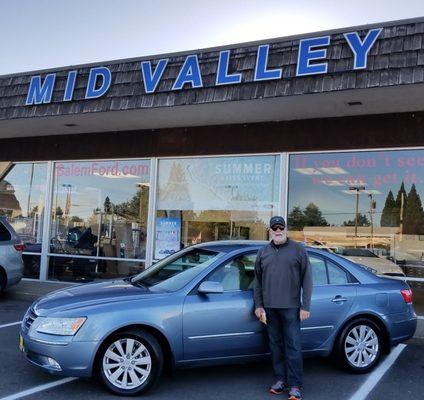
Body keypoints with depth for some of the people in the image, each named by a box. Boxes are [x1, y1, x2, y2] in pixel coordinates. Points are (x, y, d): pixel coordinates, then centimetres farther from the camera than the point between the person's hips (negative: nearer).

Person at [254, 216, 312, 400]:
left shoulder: (298, 249, 1)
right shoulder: (263, 252, 11)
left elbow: (307, 279, -2)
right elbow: (258, 281, 15)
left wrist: (305, 306, -7)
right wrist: (258, 305, 9)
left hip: (291, 307, -4)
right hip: (270, 308, 4)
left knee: (293, 346, -3)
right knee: (276, 345, 10)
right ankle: (281, 379, 22)